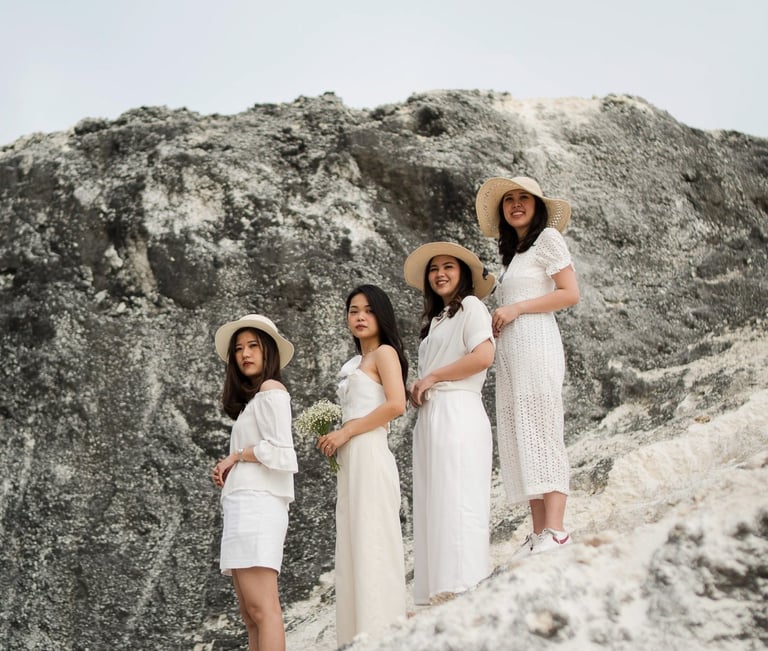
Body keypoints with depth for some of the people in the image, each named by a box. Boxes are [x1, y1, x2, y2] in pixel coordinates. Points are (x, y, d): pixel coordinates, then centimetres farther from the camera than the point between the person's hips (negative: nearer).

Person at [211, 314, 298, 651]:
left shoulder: (271, 389, 0)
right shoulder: (251, 398, 27)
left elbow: (279, 450, -13)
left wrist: (236, 456, -1)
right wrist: (228, 471, 7)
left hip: (257, 503, -10)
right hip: (243, 505, 10)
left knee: (262, 608, -18)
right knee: (251, 615, 3)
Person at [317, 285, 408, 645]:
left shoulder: (384, 353, 0)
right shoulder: (355, 363, 23)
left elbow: (395, 404, -15)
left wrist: (345, 432, -11)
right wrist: (335, 440, 8)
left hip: (369, 453, -9)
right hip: (349, 459, 9)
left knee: (371, 543, -11)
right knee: (352, 548, 4)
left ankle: (381, 635, -11)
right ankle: (357, 636, 5)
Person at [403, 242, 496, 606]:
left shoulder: (470, 305, 4)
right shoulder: (435, 320, 27)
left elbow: (483, 356, -12)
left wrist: (431, 377, -7)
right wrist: (415, 391, 4)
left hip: (458, 413, -8)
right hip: (430, 417, 8)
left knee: (457, 502, -14)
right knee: (435, 505, 1)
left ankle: (466, 590, -16)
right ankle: (440, 596, -1)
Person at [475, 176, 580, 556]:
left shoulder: (547, 238, 2)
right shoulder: (512, 252, 25)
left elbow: (570, 294, -7)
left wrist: (516, 308, -9)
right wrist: (497, 319, 6)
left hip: (535, 343, -8)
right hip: (509, 349, 8)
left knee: (541, 433, -14)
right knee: (519, 438, 0)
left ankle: (555, 531, -17)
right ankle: (539, 532, -2)